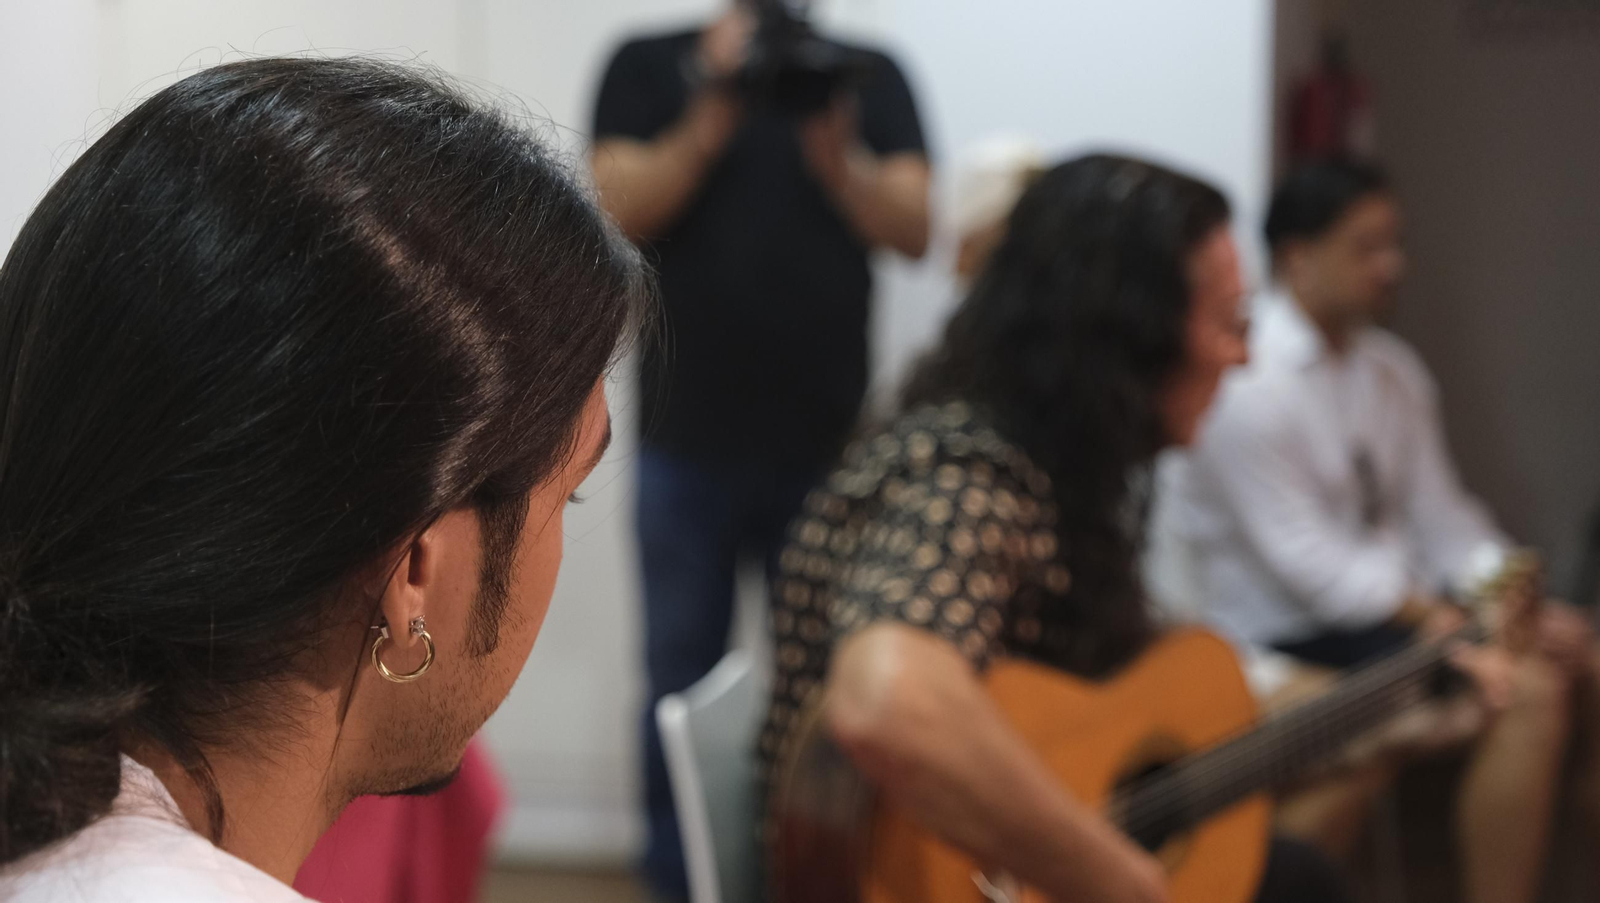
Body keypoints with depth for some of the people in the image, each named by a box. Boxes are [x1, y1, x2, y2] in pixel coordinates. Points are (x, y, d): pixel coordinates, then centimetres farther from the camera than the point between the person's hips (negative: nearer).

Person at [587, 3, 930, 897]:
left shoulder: (870, 75, 7)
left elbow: (913, 228, -3)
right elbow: (620, 210, -6)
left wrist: (836, 155, -20)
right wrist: (709, 123, -19)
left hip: (828, 441, 1)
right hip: (690, 441, 0)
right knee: (682, 680, 4)